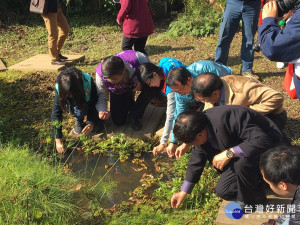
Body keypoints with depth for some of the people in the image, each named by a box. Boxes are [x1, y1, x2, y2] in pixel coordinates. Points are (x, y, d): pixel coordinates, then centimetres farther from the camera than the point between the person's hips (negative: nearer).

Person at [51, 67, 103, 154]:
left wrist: (92, 123, -38)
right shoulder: (59, 88, -34)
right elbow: (56, 114, -33)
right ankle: (78, 121, -2)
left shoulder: (88, 82, -38)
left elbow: (95, 104, -25)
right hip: (75, 105, 1)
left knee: (96, 125, -19)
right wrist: (58, 140, -37)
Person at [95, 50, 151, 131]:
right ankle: (129, 102, 25)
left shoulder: (139, 59, -42)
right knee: (118, 121, -6)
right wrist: (102, 110, -44)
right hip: (118, 91, 1)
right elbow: (101, 97, -22)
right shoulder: (100, 74, -36)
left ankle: (135, 116, -12)